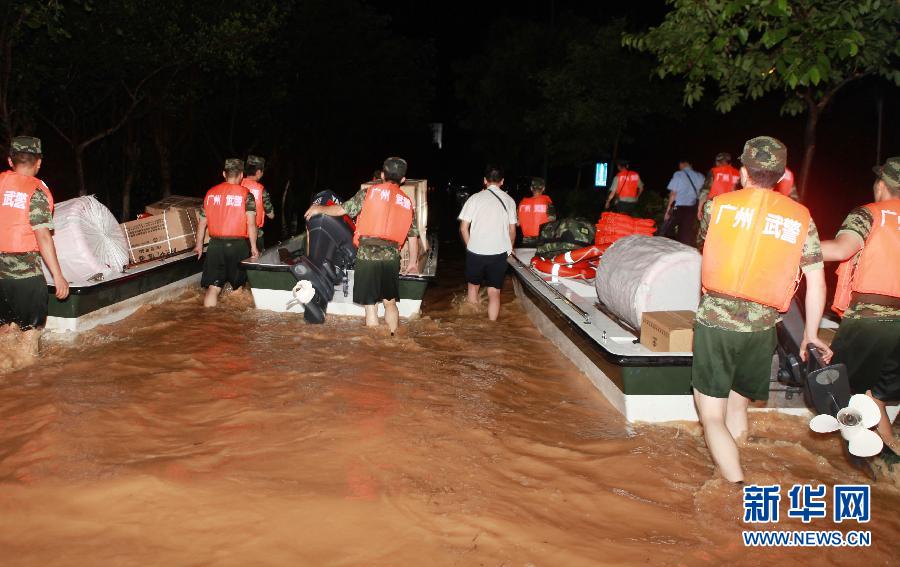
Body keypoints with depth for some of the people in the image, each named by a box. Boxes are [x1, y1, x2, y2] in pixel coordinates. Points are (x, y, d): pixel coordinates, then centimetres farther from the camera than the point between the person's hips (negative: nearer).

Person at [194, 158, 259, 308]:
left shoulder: (211, 193, 7)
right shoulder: (246, 195, -4)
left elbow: (203, 221, 10)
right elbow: (251, 223, -11)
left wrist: (199, 244, 20)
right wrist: (253, 247, -5)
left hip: (216, 245, 2)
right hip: (238, 245, -2)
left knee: (213, 287, 1)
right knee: (237, 287, 13)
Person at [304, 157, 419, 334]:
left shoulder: (369, 192, 0)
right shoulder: (407, 202, 10)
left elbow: (341, 209, 1)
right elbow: (413, 236, 12)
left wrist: (319, 209, 19)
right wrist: (413, 262, 23)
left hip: (367, 255, -3)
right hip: (391, 257, 3)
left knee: (371, 307, 3)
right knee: (390, 303, 18)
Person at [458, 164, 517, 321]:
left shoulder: (475, 198, -2)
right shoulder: (509, 200, 3)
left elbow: (463, 228, -2)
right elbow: (512, 230, 7)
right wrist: (509, 249, 22)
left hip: (476, 251, 0)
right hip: (499, 253, 0)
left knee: (473, 285, 19)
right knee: (494, 291, 4)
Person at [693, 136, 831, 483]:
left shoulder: (718, 205, -1)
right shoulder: (800, 217, 4)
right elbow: (816, 282, 4)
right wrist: (811, 334, 13)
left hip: (715, 321, -2)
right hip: (761, 328, 3)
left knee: (712, 416, 4)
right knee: (738, 409, 23)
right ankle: (728, 472, 35)